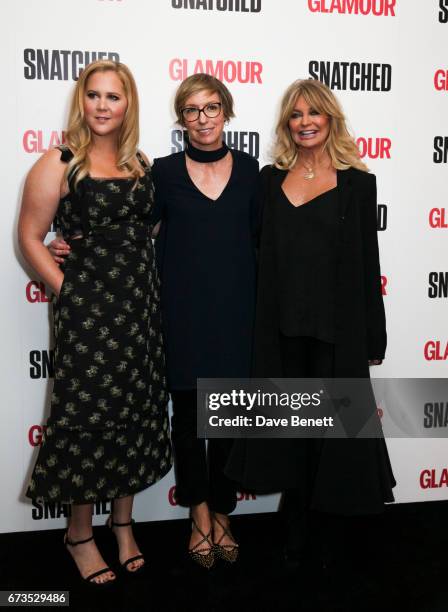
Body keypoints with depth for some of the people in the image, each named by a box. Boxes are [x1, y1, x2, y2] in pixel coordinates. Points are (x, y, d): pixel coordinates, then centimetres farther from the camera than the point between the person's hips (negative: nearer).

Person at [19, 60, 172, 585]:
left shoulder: (140, 163, 9)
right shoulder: (58, 164, -6)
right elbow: (30, 237, -5)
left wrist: (144, 279, 5)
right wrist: (68, 291, -8)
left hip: (142, 304, 5)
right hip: (89, 307, -5)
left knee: (137, 413, 11)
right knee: (89, 414, 3)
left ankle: (123, 521, 31)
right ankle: (80, 533, 24)